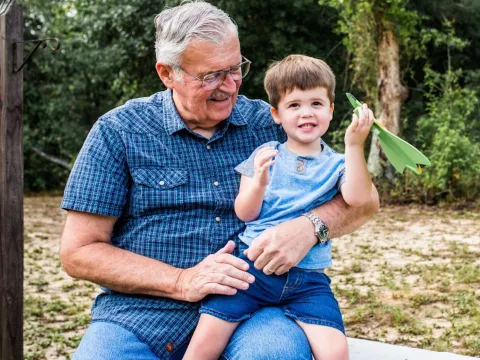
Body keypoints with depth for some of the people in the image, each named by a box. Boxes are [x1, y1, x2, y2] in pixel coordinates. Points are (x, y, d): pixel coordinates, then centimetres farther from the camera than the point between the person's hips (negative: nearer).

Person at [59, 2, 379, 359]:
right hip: (142, 313, 0)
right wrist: (182, 282, -13)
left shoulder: (272, 124, 6)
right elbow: (78, 252, -1)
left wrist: (310, 226, -15)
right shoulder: (119, 131, 1)